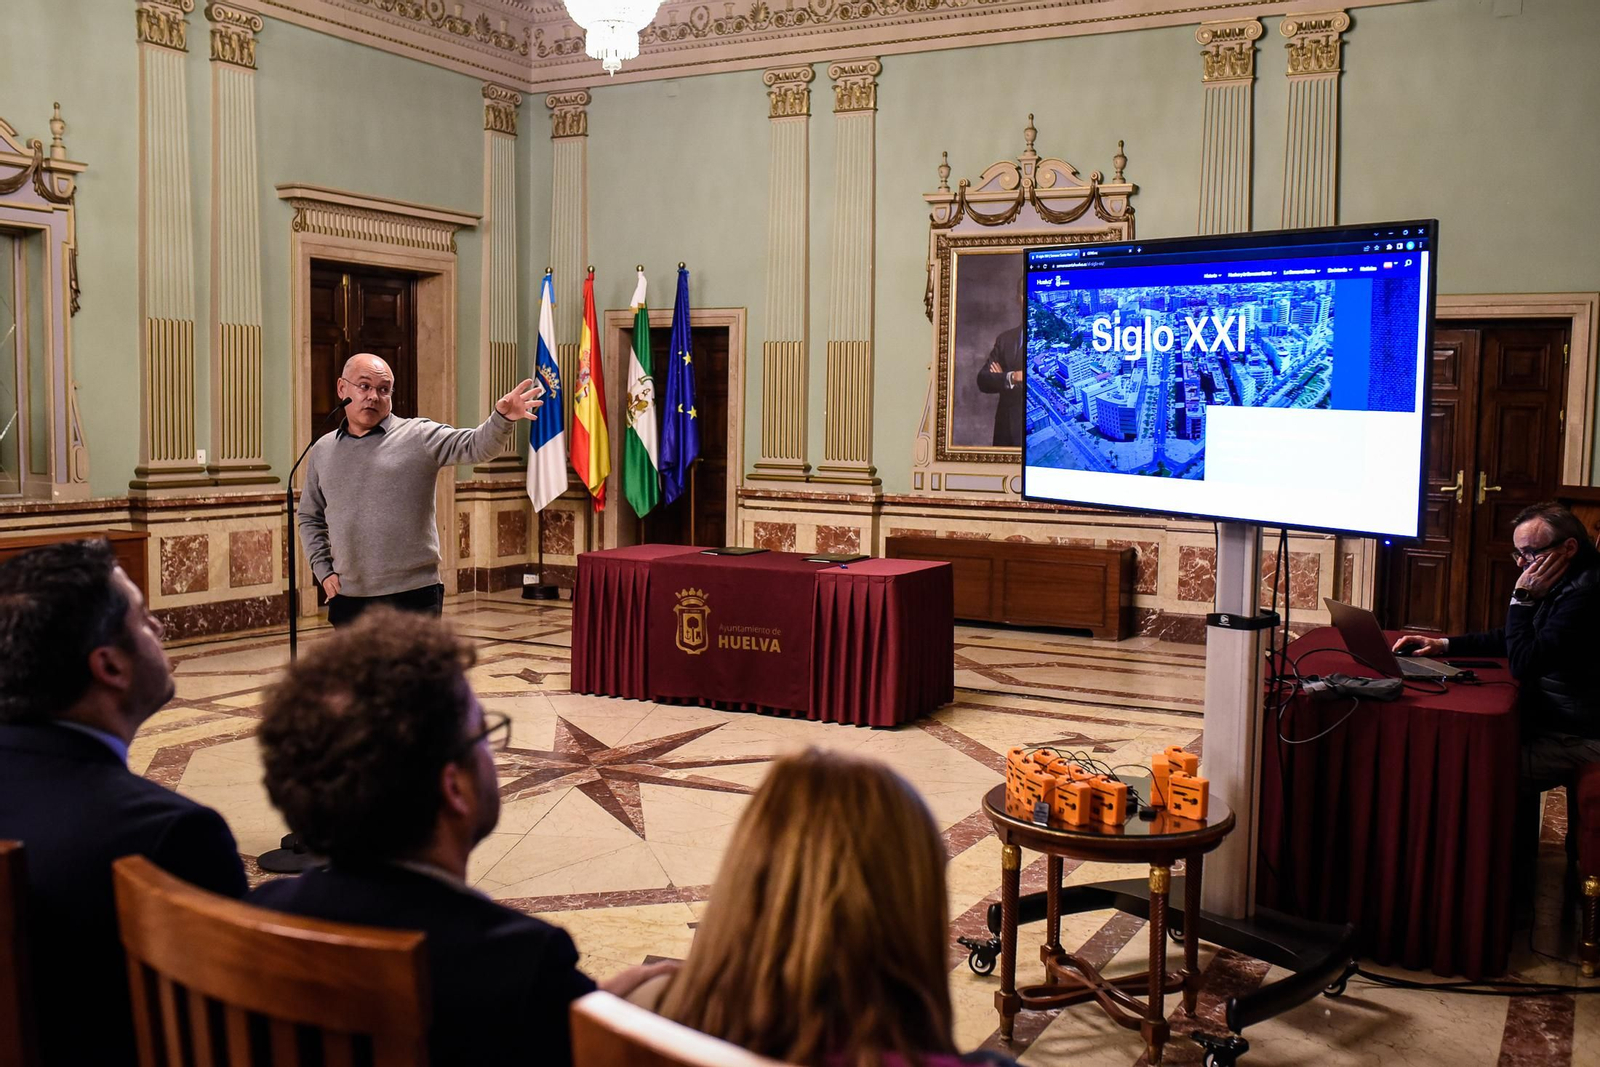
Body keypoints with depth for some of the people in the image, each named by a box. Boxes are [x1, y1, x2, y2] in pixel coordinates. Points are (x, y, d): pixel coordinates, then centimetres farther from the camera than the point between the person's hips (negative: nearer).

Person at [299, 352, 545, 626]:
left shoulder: (420, 436, -2)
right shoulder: (322, 451, 11)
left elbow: (476, 445, -16)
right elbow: (310, 517, 21)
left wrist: (502, 418, -37)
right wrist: (322, 569, 9)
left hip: (411, 595, -4)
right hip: (348, 598, 4)